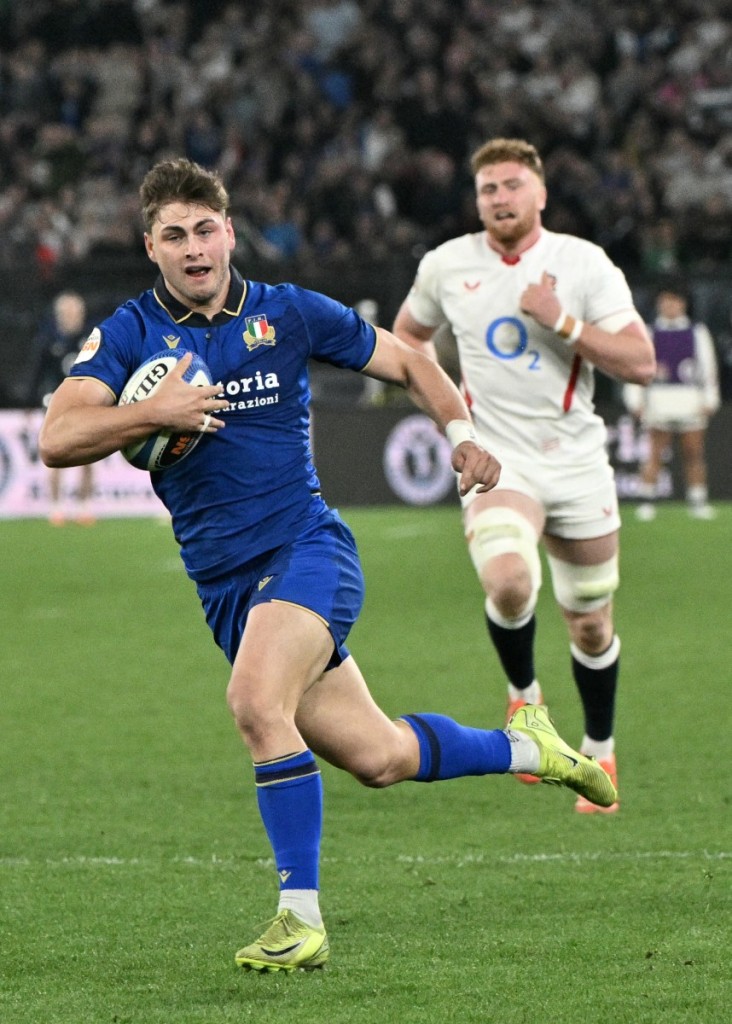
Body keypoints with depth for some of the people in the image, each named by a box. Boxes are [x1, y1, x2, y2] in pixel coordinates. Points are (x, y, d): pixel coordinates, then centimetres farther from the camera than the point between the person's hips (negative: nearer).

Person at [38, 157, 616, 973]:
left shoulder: (288, 314, -1)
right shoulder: (127, 334, 0)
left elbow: (408, 363, 13)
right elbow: (56, 440, -14)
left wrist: (461, 432, -4)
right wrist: (153, 414, -28)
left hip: (305, 548, -3)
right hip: (224, 584, 3)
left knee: (255, 700, -31)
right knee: (379, 759, 6)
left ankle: (300, 916, -24)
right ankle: (523, 748, 34)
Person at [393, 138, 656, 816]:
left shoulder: (583, 264, -5)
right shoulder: (446, 266, 1)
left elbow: (640, 362, -10)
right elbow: (408, 335, 21)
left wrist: (562, 322, -20)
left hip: (576, 461, 1)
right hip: (496, 459, -1)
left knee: (590, 627, 8)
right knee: (508, 583, -30)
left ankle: (599, 752, 32)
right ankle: (523, 695, 0)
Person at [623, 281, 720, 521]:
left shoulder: (697, 333, 12)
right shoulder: (648, 333, 8)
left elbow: (708, 366, 12)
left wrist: (709, 401, 6)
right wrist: (635, 401, 2)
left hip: (691, 400, 1)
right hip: (659, 399, -1)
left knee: (694, 452, 1)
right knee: (655, 453, -7)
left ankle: (698, 501, 7)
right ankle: (646, 501, -6)